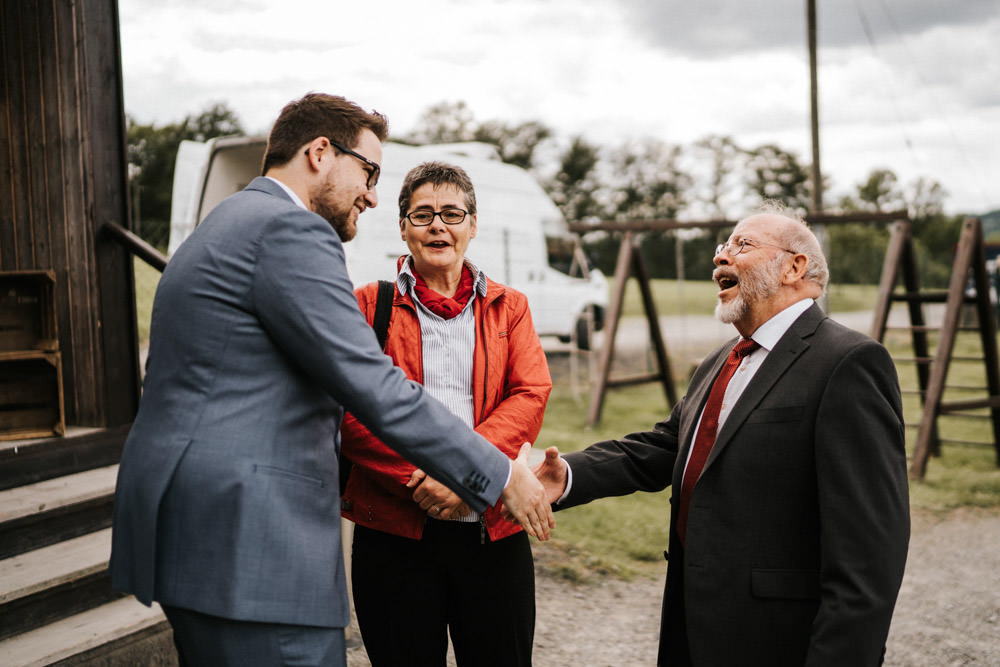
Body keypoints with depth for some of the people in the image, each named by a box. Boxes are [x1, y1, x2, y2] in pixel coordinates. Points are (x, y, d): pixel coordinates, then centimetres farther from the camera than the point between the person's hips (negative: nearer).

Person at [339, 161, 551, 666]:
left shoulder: (509, 308, 13)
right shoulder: (368, 306, 6)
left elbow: (531, 395, -2)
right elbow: (349, 411, -4)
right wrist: (419, 478, -18)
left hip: (493, 532, 2)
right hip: (392, 534, -1)